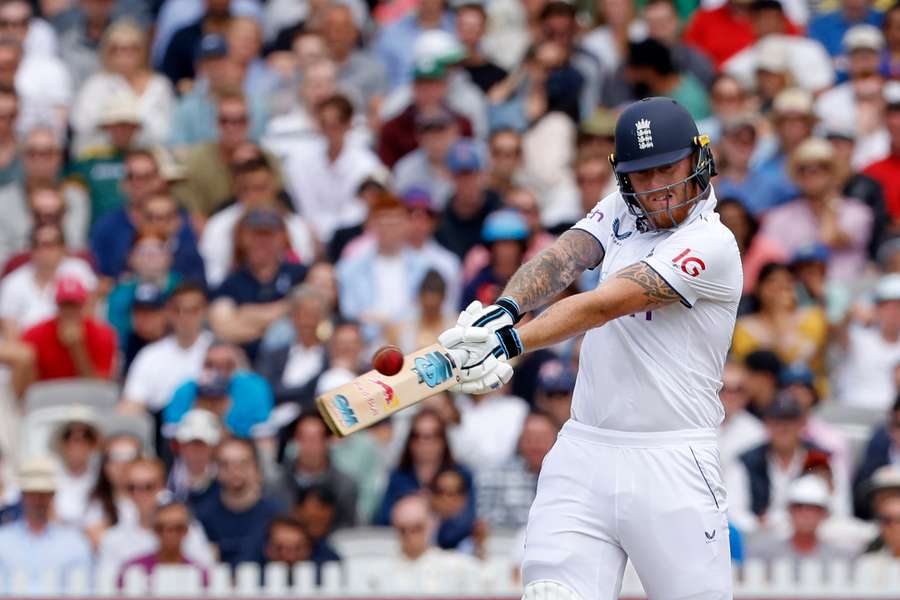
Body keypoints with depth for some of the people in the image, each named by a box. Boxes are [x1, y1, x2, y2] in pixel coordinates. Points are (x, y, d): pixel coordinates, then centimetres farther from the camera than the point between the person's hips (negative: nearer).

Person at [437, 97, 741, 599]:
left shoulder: (711, 245, -10)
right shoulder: (620, 212, 13)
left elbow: (603, 306, -21)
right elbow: (560, 261, -5)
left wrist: (511, 343, -31)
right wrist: (504, 311, -26)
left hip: (673, 468, -5)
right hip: (583, 456, 5)